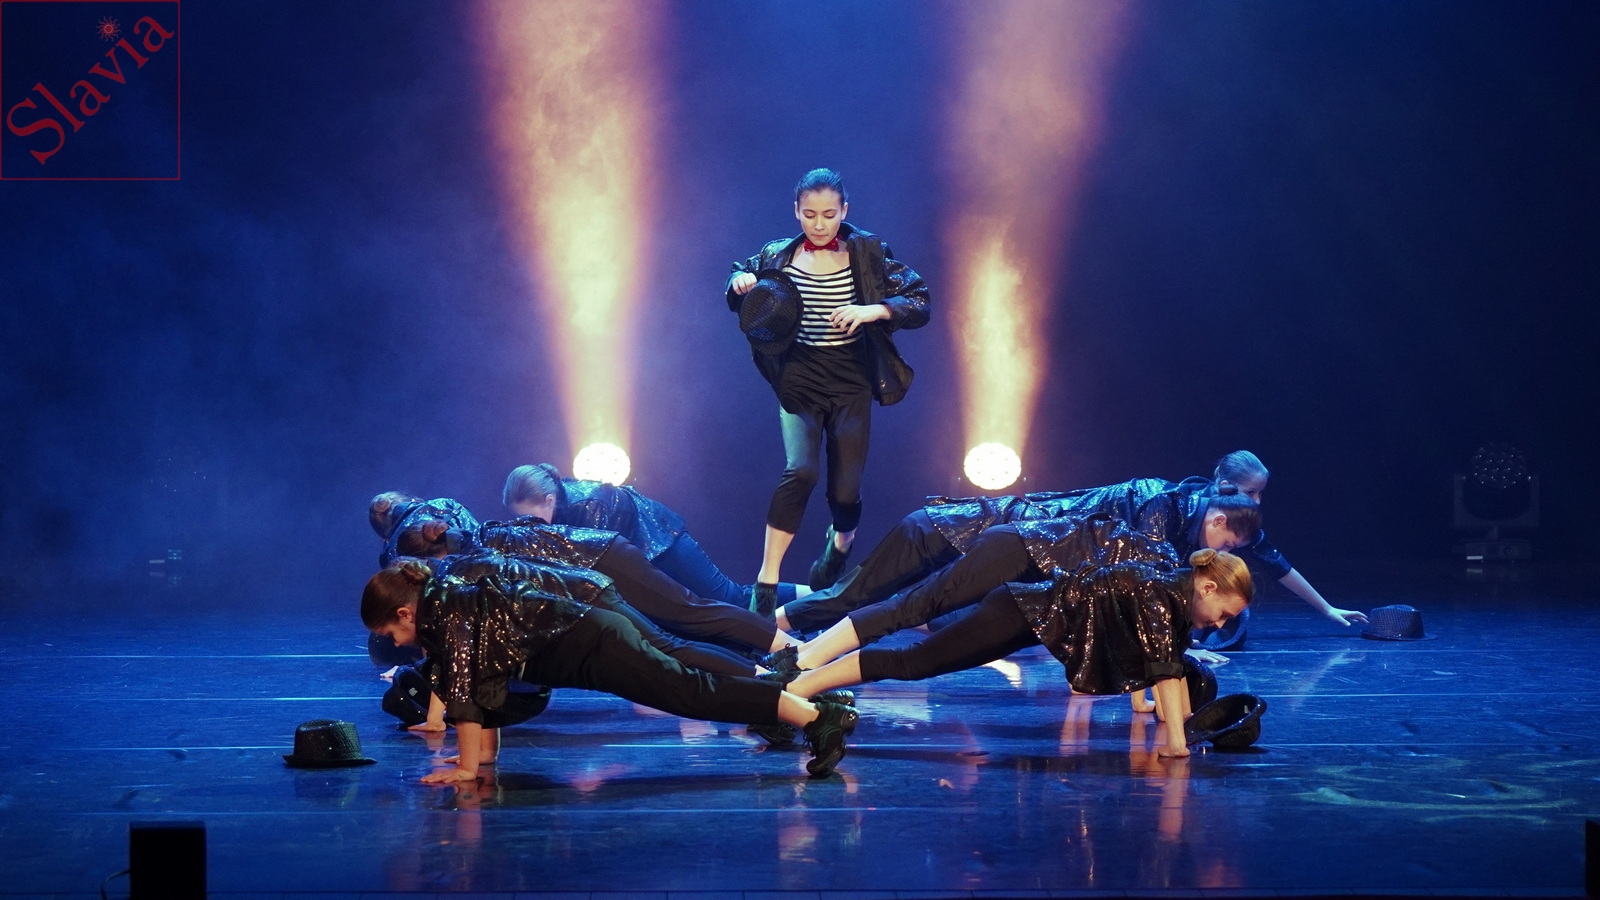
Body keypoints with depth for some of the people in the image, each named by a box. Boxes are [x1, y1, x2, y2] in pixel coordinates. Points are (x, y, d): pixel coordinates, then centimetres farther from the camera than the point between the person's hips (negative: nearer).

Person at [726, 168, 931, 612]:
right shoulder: (777, 257, 1)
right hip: (799, 376, 0)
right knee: (800, 470, -24)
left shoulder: (868, 254, -4)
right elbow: (739, 302, 18)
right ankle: (766, 581, -16)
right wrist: (740, 281, -6)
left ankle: (840, 543, 40)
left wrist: (871, 311, -26)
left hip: (851, 380, 0)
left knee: (845, 489, 1)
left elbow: (919, 304, -9)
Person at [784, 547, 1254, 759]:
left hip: (1036, 614, 9)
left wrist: (1185, 722, 20)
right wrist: (1175, 741, -30)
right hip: (1022, 614, -9)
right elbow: (1163, 667, -30)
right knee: (909, 663, -14)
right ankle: (790, 691, -19)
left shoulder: (1179, 596, 6)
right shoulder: (1159, 592, -22)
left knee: (917, 662, 15)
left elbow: (1175, 661, 19)